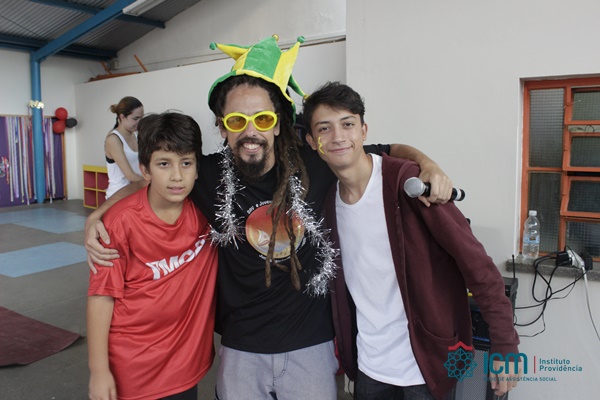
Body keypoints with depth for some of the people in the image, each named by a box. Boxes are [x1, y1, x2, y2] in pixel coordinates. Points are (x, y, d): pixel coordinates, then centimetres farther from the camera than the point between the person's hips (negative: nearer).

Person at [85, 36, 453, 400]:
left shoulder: (314, 164, -13)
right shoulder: (208, 175, -11)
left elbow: (390, 152, -1)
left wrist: (428, 165, -18)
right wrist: (97, 215, -6)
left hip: (311, 344, 0)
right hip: (241, 348, 1)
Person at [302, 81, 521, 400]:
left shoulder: (407, 182, -19)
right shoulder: (326, 199, -1)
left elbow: (473, 258, -18)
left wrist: (505, 344, -16)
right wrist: (342, 349, 13)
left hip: (423, 364, -4)